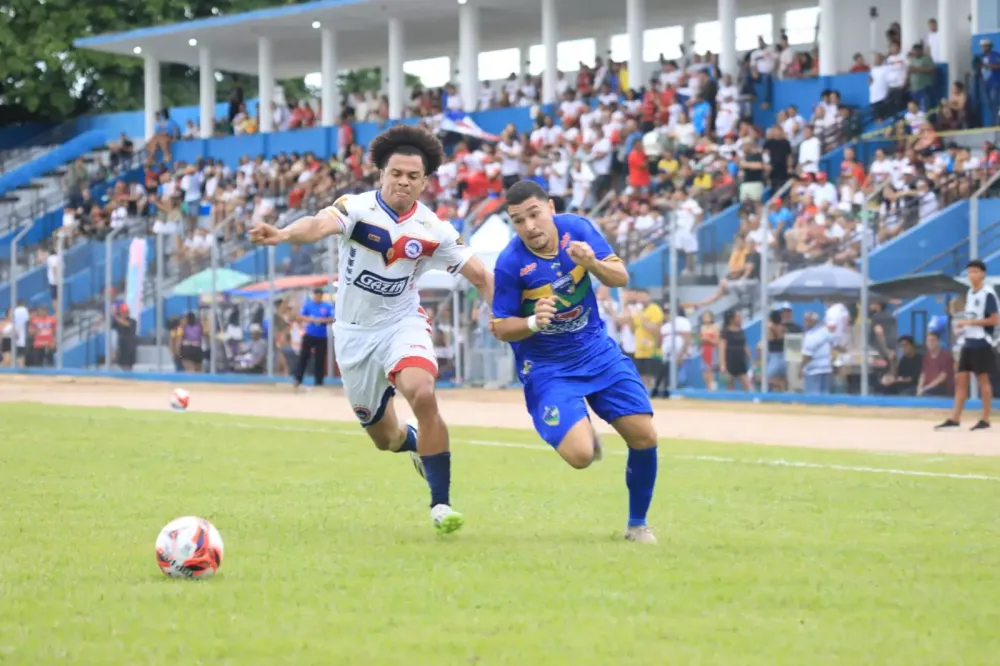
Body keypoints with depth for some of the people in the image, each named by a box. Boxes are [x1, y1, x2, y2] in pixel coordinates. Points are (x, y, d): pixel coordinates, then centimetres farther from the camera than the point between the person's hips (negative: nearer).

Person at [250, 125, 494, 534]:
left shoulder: (432, 231, -9)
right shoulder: (358, 208, -16)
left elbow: (479, 275, -1)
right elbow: (321, 224, -37)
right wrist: (284, 234, -59)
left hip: (402, 324, 0)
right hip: (355, 331, 1)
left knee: (422, 394, -30)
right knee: (384, 438, 10)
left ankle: (440, 504, -20)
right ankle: (418, 444, 49)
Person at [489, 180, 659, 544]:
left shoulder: (577, 228, -10)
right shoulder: (510, 264, -20)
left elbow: (620, 278, -4)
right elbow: (501, 328, -11)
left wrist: (592, 264, -26)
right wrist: (533, 322, -32)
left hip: (597, 350, 4)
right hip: (547, 367, -4)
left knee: (644, 437, -3)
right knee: (580, 455, -21)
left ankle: (637, 523, 19)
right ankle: (584, 433, 18)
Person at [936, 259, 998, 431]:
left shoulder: (988, 294, -11)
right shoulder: (970, 293, 14)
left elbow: (994, 320, -16)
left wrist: (970, 322, -18)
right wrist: (963, 323, 6)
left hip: (982, 344, -8)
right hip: (968, 342, 8)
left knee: (983, 379, -2)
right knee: (960, 379, 4)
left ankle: (985, 420, 4)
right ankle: (954, 419, 4)